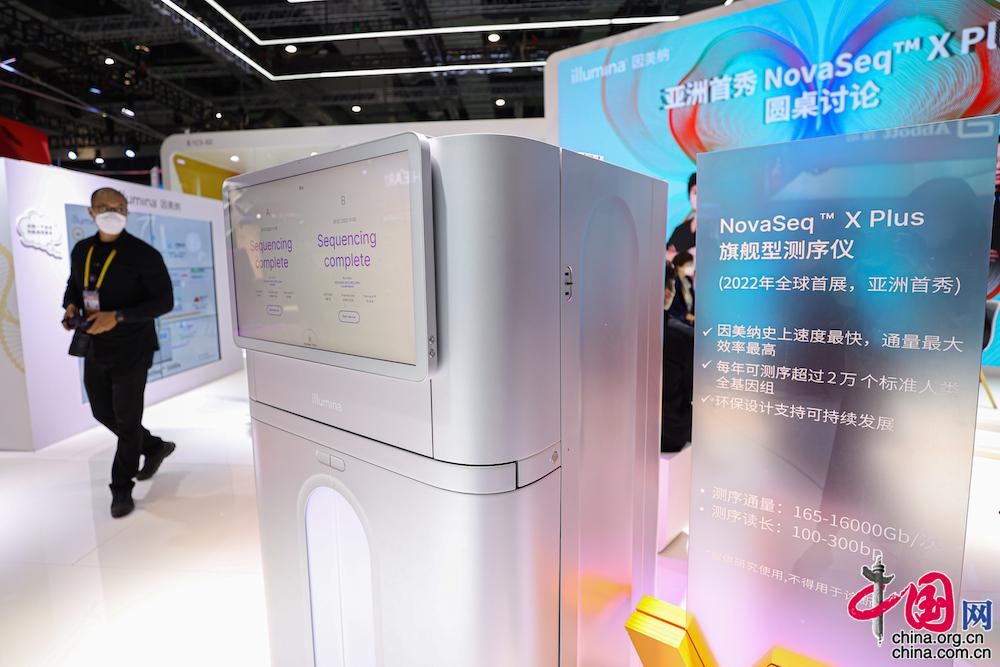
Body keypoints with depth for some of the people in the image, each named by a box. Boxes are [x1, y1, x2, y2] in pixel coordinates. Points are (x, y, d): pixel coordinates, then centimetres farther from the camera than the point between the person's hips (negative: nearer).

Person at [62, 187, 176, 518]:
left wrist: (118, 317, -25)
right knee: (103, 413, 17)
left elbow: (164, 301, -15)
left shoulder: (143, 254, -12)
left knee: (127, 419, 2)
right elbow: (74, 285, 22)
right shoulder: (81, 251, 6)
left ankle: (121, 489, 18)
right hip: (95, 350, 7)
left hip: (131, 351, -7)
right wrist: (71, 306, -1)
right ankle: (155, 447, 40)